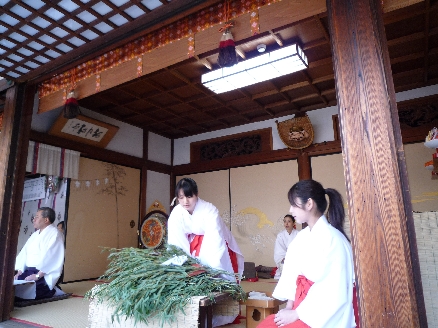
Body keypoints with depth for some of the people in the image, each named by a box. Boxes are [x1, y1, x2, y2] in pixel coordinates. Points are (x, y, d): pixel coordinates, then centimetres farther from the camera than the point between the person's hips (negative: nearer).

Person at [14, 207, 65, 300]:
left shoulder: (54, 234, -11)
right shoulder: (35, 234, 17)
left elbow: (49, 257, -20)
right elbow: (24, 253, 13)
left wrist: (37, 275, -23)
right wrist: (19, 272, 2)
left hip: (44, 275, -7)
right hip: (28, 271, 8)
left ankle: (48, 290, 0)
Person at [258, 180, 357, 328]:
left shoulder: (332, 239, -19)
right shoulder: (301, 237, 5)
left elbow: (334, 291, -21)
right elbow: (293, 273, 6)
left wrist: (296, 314, -16)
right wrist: (290, 306, -5)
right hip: (301, 309, 7)